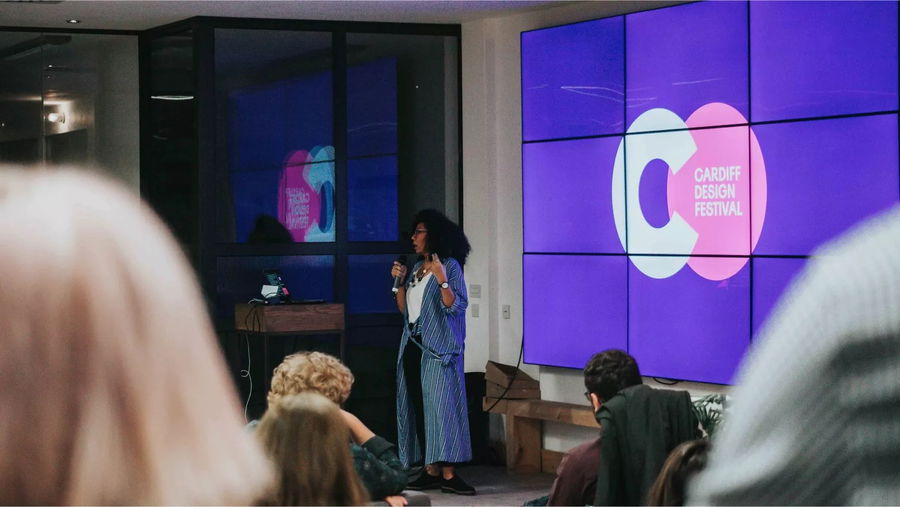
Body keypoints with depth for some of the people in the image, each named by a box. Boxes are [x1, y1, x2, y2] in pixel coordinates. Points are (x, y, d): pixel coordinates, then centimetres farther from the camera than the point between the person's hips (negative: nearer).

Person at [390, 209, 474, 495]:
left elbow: (456, 306, -13)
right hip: (413, 345, 7)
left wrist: (442, 279, -25)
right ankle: (431, 471, 7)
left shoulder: (450, 266, -5)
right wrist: (399, 281, 6)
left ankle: (448, 474, -15)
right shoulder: (416, 269, 16)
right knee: (418, 408, 4)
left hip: (438, 349, -7)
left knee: (440, 405, -12)